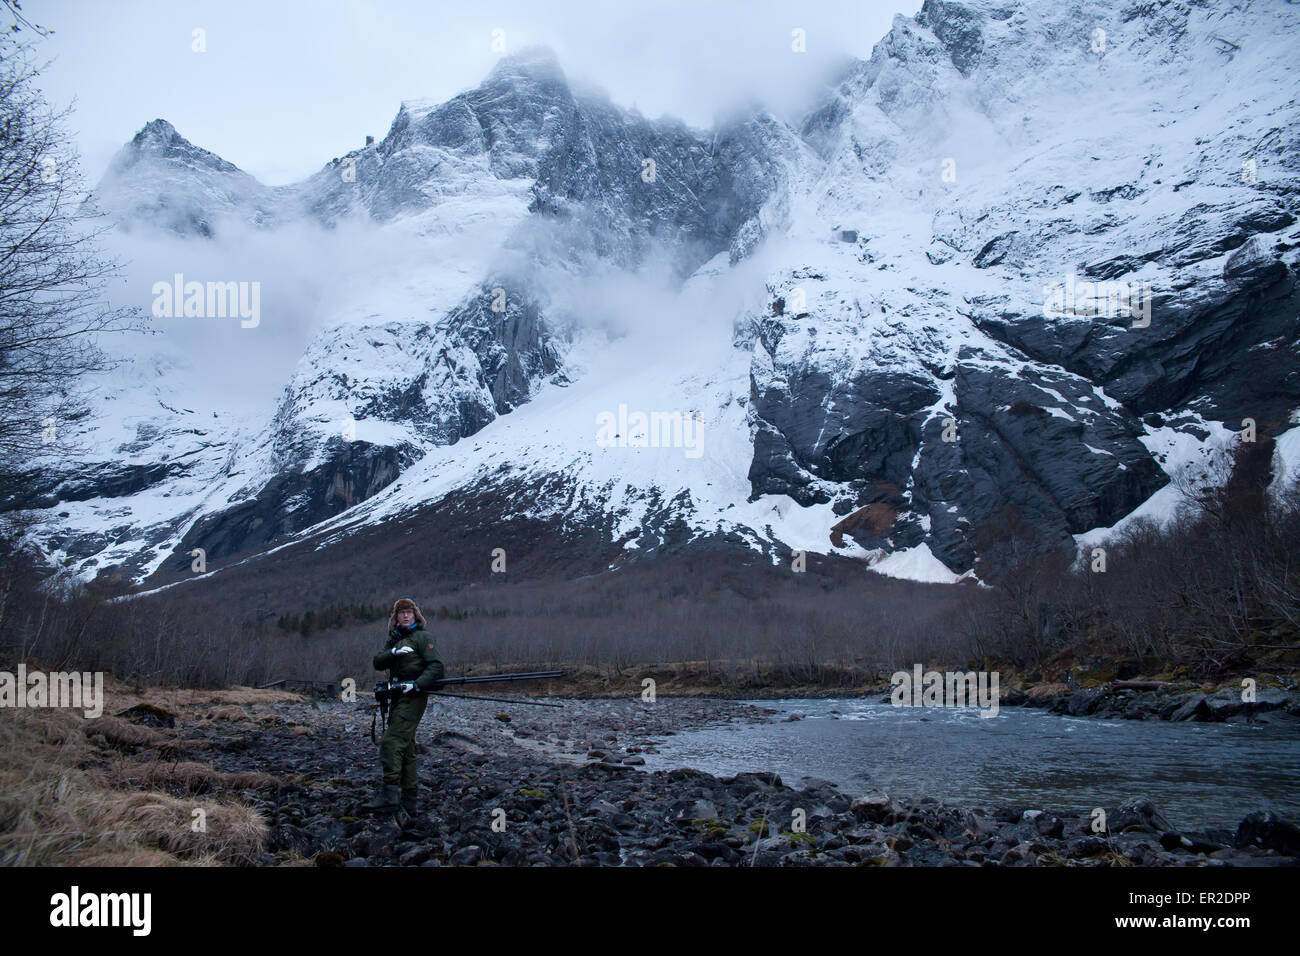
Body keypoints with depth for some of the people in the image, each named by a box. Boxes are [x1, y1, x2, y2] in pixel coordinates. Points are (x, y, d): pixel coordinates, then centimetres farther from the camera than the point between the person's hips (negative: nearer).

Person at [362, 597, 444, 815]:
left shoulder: (422, 637, -3)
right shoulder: (394, 638, 19)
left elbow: (435, 666, -12)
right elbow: (378, 663, 5)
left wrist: (417, 685, -22)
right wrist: (394, 652, -13)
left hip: (413, 697, -9)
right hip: (399, 697, 9)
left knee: (392, 742, -18)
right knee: (405, 748, 10)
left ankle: (389, 795, -22)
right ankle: (411, 801, 14)